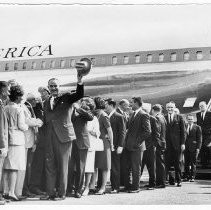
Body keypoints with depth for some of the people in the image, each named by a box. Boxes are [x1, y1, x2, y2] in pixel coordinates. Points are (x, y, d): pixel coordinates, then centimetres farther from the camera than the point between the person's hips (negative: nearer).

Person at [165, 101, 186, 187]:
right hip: (167, 144, 1)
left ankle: (179, 180, 10)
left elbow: (183, 131, 4)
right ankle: (171, 179, 10)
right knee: (168, 163, -3)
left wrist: (183, 143, -3)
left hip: (177, 144, -1)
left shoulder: (179, 118, 6)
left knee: (177, 163, 2)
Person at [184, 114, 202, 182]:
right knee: (186, 163, 4)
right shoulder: (184, 127, 11)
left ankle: (192, 177, 3)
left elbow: (199, 138, 1)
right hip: (186, 148, 3)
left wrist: (198, 148, -8)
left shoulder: (197, 127, 3)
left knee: (193, 163, -1)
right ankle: (186, 177, 9)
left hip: (193, 148, -3)